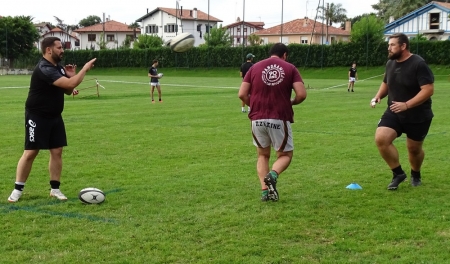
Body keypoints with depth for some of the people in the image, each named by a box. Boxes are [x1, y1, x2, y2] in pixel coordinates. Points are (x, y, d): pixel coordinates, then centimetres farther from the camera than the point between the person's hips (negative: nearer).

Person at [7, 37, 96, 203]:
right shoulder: (44, 69, -24)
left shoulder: (58, 67, 7)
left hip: (54, 116, 8)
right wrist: (85, 68, -22)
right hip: (37, 117, -8)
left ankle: (55, 189, 13)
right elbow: (70, 84, -32)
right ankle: (18, 189, 6)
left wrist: (71, 76, -6)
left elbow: (68, 91, 12)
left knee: (57, 151, 4)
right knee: (30, 152, -5)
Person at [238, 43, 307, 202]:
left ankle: (265, 190, 5)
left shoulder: (255, 67, 9)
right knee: (285, 155, 14)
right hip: (280, 120, -2)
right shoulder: (290, 68, 5)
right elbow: (302, 94, -6)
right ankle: (273, 175, -16)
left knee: (263, 155, 19)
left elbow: (242, 94, 1)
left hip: (258, 119, 2)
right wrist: (291, 103, 14)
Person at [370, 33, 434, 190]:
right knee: (381, 139, -17)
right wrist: (378, 96, 1)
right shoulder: (390, 63, 4)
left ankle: (415, 175, 41)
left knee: (414, 148, 9)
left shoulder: (418, 64, -19)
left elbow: (428, 89, -24)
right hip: (394, 113, 5)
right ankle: (398, 173, 0)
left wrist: (406, 105, -31)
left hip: (418, 116, -5)